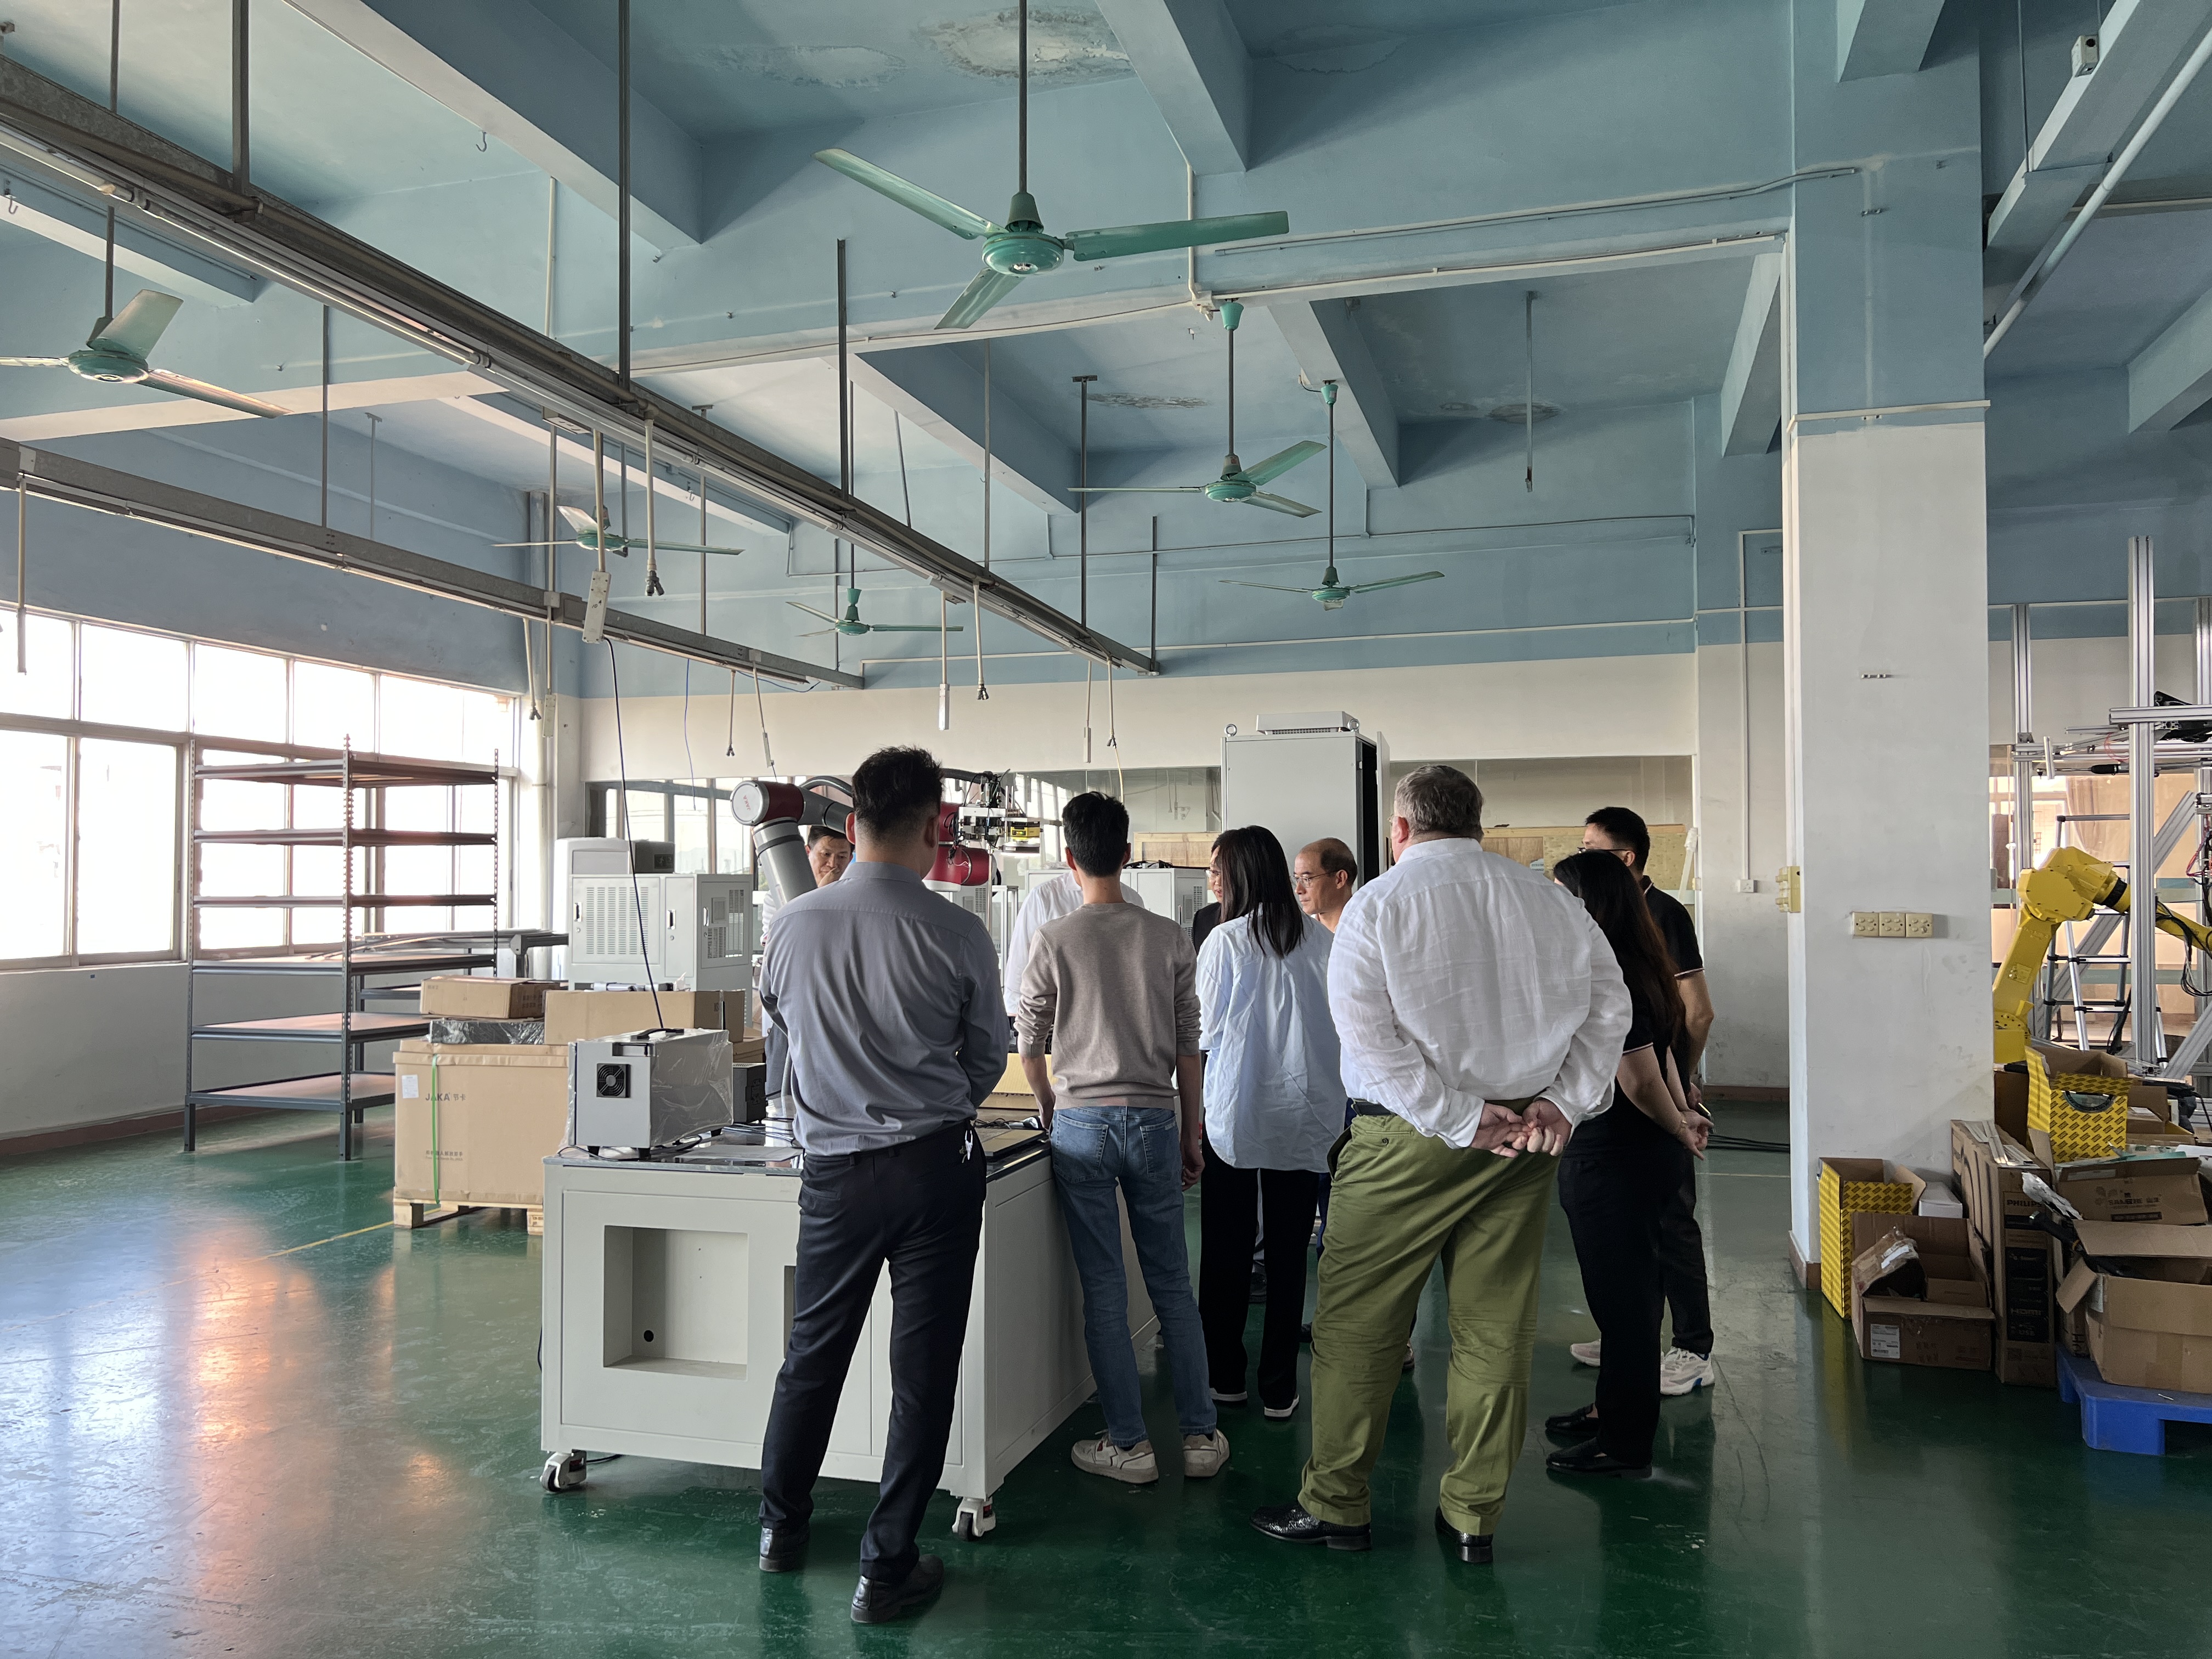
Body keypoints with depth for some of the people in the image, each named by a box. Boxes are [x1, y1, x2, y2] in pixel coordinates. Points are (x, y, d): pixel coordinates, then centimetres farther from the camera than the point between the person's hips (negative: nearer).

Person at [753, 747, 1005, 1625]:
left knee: (812, 1354, 19)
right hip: (937, 1166, -2)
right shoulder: (956, 934, -14)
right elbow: (989, 1057, 0)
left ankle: (781, 1527, 38)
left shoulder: (792, 925, -7)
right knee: (922, 1370, 8)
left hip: (836, 1170, 3)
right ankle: (886, 1570, 17)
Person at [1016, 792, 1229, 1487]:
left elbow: (1031, 1043, 1)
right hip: (1154, 1119, 2)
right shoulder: (1167, 937, 0)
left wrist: (1048, 1109, 19)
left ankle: (1128, 1444, 13)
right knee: (1172, 1286, 12)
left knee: (1104, 1291, 6)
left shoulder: (1054, 939, -7)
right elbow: (1187, 1044, 4)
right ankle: (1200, 1435, 19)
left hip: (1082, 1121, -2)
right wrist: (1192, 1131, 13)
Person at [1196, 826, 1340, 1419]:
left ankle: (1226, 1377, 21)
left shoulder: (1225, 941, -10)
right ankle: (1279, 1388, 15)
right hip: (1302, 1119, 3)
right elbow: (1341, 1025, 6)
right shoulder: (1322, 939, -1)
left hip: (1234, 1116, -3)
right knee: (1288, 1254, 9)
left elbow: (1207, 1030, -4)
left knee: (1226, 1253, 10)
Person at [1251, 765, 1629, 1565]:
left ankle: (1334, 1507, 17)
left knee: (1355, 1324, 8)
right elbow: (1609, 1001, 5)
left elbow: (1366, 1030, -14)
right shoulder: (1549, 899, 6)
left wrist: (1459, 1120, -11)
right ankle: (1473, 1516, 21)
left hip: (1407, 1140, -4)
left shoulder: (1378, 904, -5)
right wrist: (1563, 1103, 0)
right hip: (1526, 1139, 4)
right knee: (1496, 1331, 11)